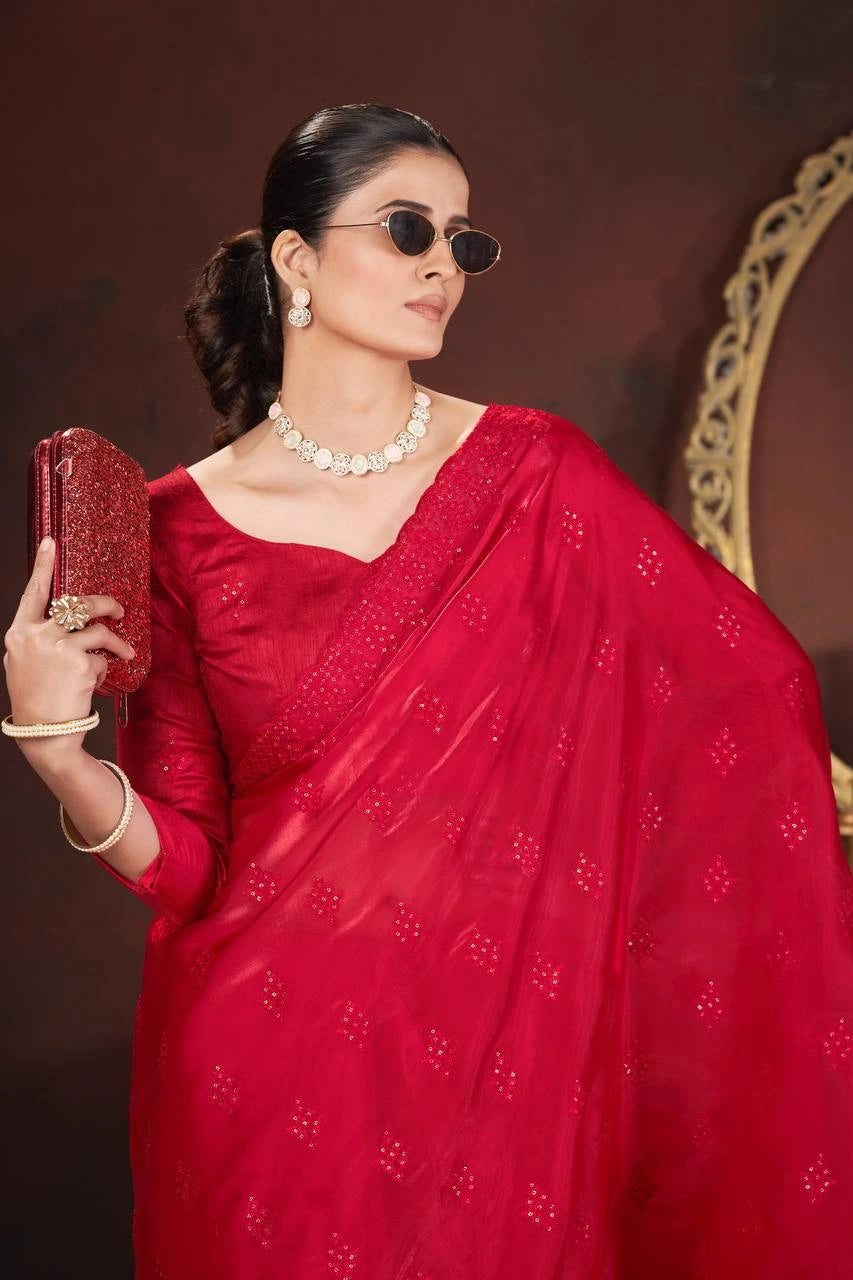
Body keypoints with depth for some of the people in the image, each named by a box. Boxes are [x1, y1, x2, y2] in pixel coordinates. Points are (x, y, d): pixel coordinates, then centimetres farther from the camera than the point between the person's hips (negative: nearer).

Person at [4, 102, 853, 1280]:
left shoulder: (539, 475, -4)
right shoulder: (188, 526, -5)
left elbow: (757, 681, -1)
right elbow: (182, 858, -2)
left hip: (512, 1067, 1)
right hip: (271, 1073, 0)